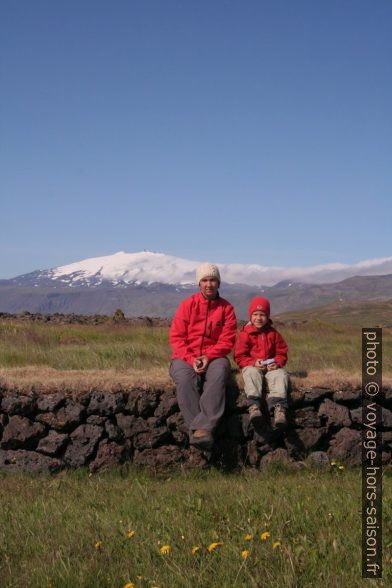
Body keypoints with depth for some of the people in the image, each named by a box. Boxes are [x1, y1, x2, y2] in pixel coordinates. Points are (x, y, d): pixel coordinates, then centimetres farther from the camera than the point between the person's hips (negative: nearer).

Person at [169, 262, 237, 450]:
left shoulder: (226, 308, 7)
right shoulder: (188, 305, 6)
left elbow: (227, 341, 1)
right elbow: (176, 337, 1)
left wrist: (208, 357, -17)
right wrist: (191, 359, -14)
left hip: (214, 357, 0)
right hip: (185, 357, 0)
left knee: (218, 375, -36)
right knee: (185, 378, -35)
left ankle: (203, 428, -48)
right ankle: (196, 428, -44)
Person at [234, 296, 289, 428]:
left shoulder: (273, 333, 11)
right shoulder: (245, 334, 3)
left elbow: (282, 353, 12)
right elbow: (239, 356, 0)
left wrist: (277, 363, -11)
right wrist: (253, 363, -18)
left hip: (271, 367, 2)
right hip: (252, 366, -2)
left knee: (281, 374, -30)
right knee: (251, 373, -37)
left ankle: (279, 407, -49)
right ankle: (253, 406, -56)